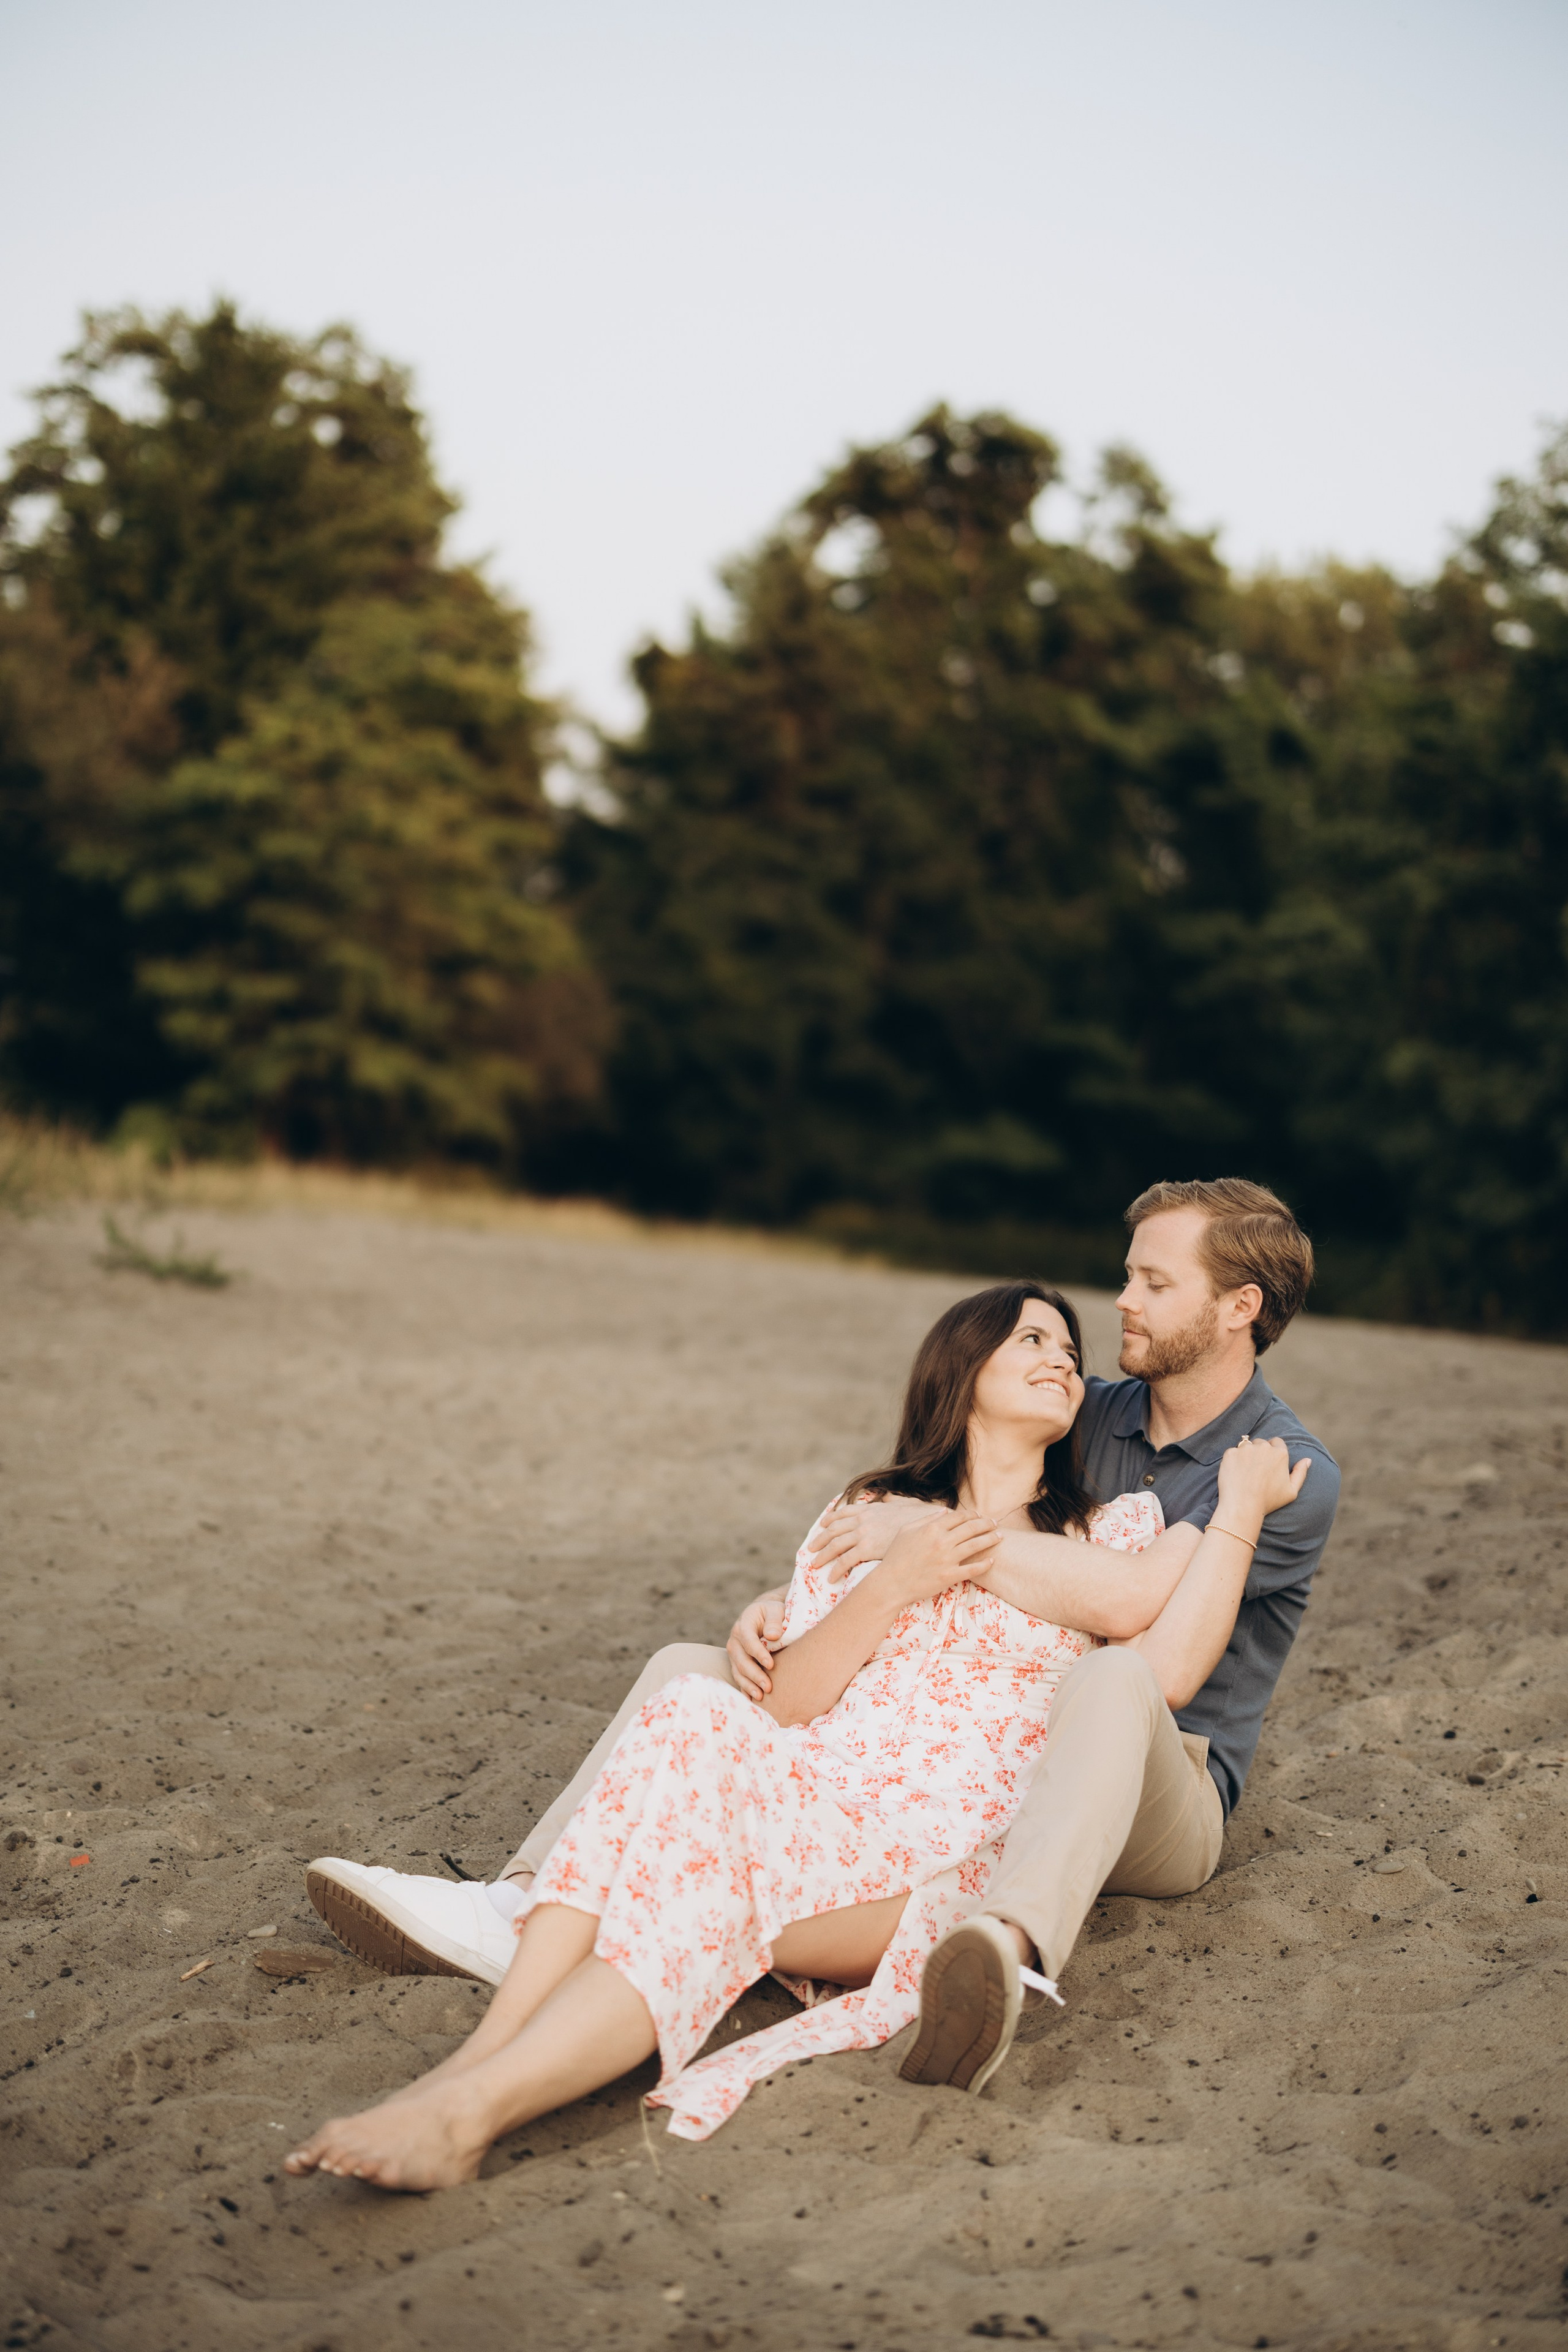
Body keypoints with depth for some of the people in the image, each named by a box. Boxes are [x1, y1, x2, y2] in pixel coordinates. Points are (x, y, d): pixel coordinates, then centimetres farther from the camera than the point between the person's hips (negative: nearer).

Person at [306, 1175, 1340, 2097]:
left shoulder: (1290, 1475, -11)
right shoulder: (1086, 1415, 9)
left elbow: (1127, 1600, -28)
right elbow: (866, 1548, 7)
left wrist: (925, 1527, -23)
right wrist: (781, 1604, -14)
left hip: (1159, 1804, -6)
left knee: (1119, 1679, -42)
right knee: (690, 1670, -4)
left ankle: (1010, 1951, -64)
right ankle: (525, 1909, -23)